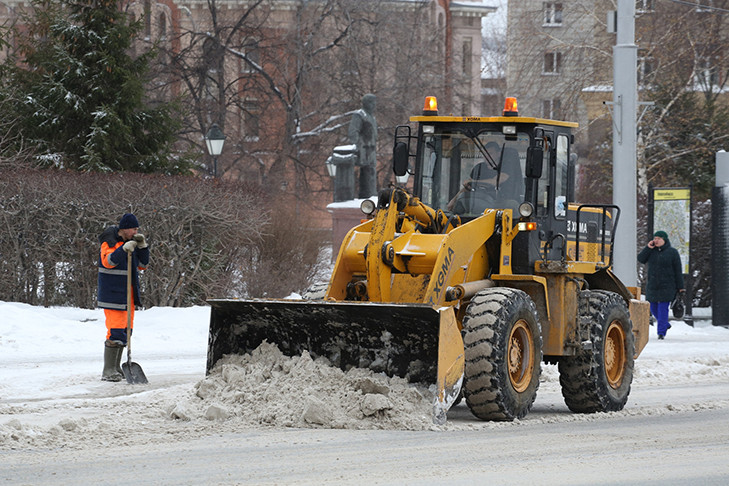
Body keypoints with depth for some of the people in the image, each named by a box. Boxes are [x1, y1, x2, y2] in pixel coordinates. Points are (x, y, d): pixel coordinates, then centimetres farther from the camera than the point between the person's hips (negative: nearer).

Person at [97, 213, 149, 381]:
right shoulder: (109, 242, -9)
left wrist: (142, 247, 0)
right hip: (113, 295, -9)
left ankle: (115, 368, 22)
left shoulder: (131, 242, 14)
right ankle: (108, 371, -12)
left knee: (124, 332, 12)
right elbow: (108, 261, -25)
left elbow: (142, 265, 14)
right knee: (115, 332, -14)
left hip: (128, 295, 9)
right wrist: (124, 249, -37)